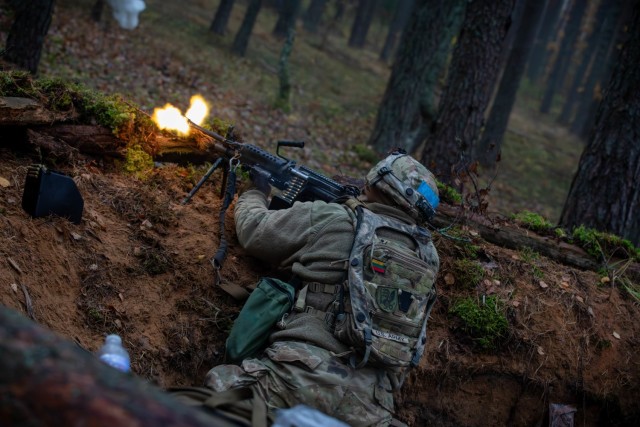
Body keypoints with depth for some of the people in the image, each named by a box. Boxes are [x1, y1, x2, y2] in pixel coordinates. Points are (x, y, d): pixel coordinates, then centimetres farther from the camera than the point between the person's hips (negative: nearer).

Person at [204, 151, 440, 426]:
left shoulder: (329, 219, 1)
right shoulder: (428, 255, 12)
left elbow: (252, 229, 16)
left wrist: (256, 193, 36)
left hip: (305, 376, -4)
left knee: (218, 386, -2)